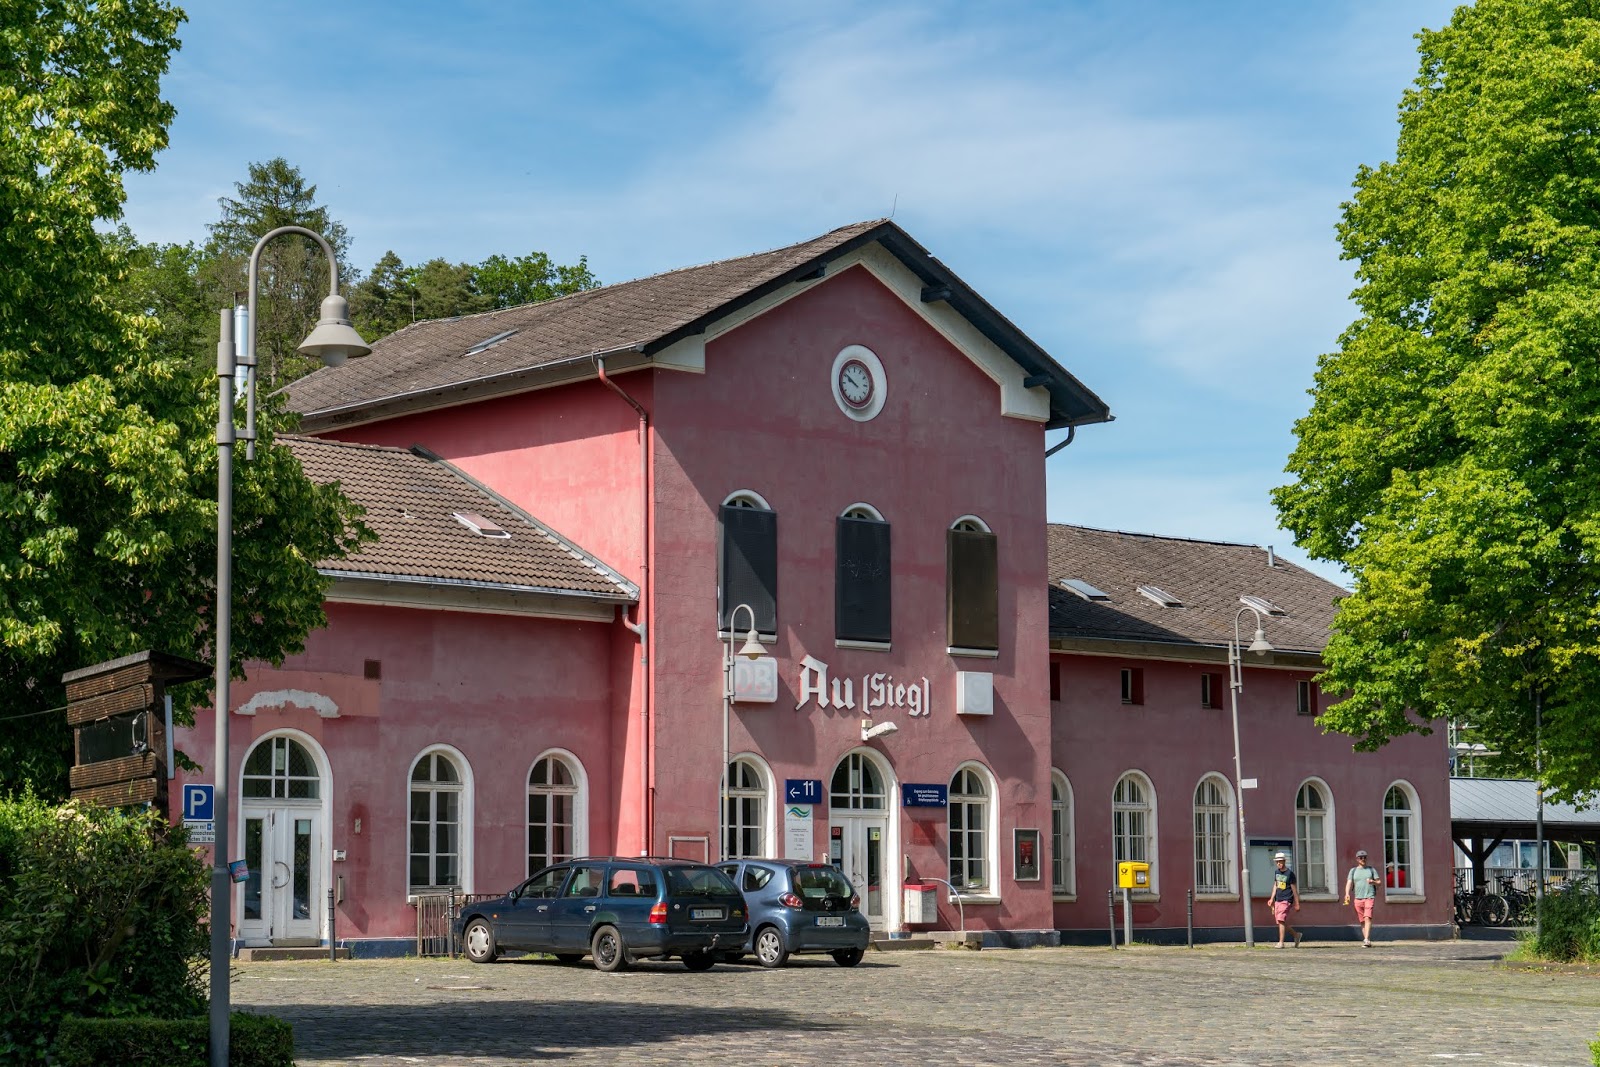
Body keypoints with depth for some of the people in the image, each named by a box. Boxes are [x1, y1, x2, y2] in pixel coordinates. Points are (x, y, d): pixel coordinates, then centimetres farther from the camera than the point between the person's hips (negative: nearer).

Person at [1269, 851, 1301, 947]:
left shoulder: (1289, 873, -8)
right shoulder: (1276, 872, 12)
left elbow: (1294, 889, -5)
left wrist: (1297, 903, -4)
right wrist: (1272, 899, 13)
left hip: (1286, 900, -7)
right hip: (1277, 900, 7)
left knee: (1281, 920, -16)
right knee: (1280, 922, 8)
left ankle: (1281, 942, -14)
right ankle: (1296, 935, 28)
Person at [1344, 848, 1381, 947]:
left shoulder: (1371, 869, 12)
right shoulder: (1353, 870, 13)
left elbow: (1378, 883, 10)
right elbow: (1349, 883, 2)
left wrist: (1373, 881, -13)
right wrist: (1347, 894, -16)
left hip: (1369, 897, -2)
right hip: (1358, 898, 2)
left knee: (1367, 918, -19)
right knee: (1362, 921, 3)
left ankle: (1366, 940, -27)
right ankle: (1367, 941, 10)